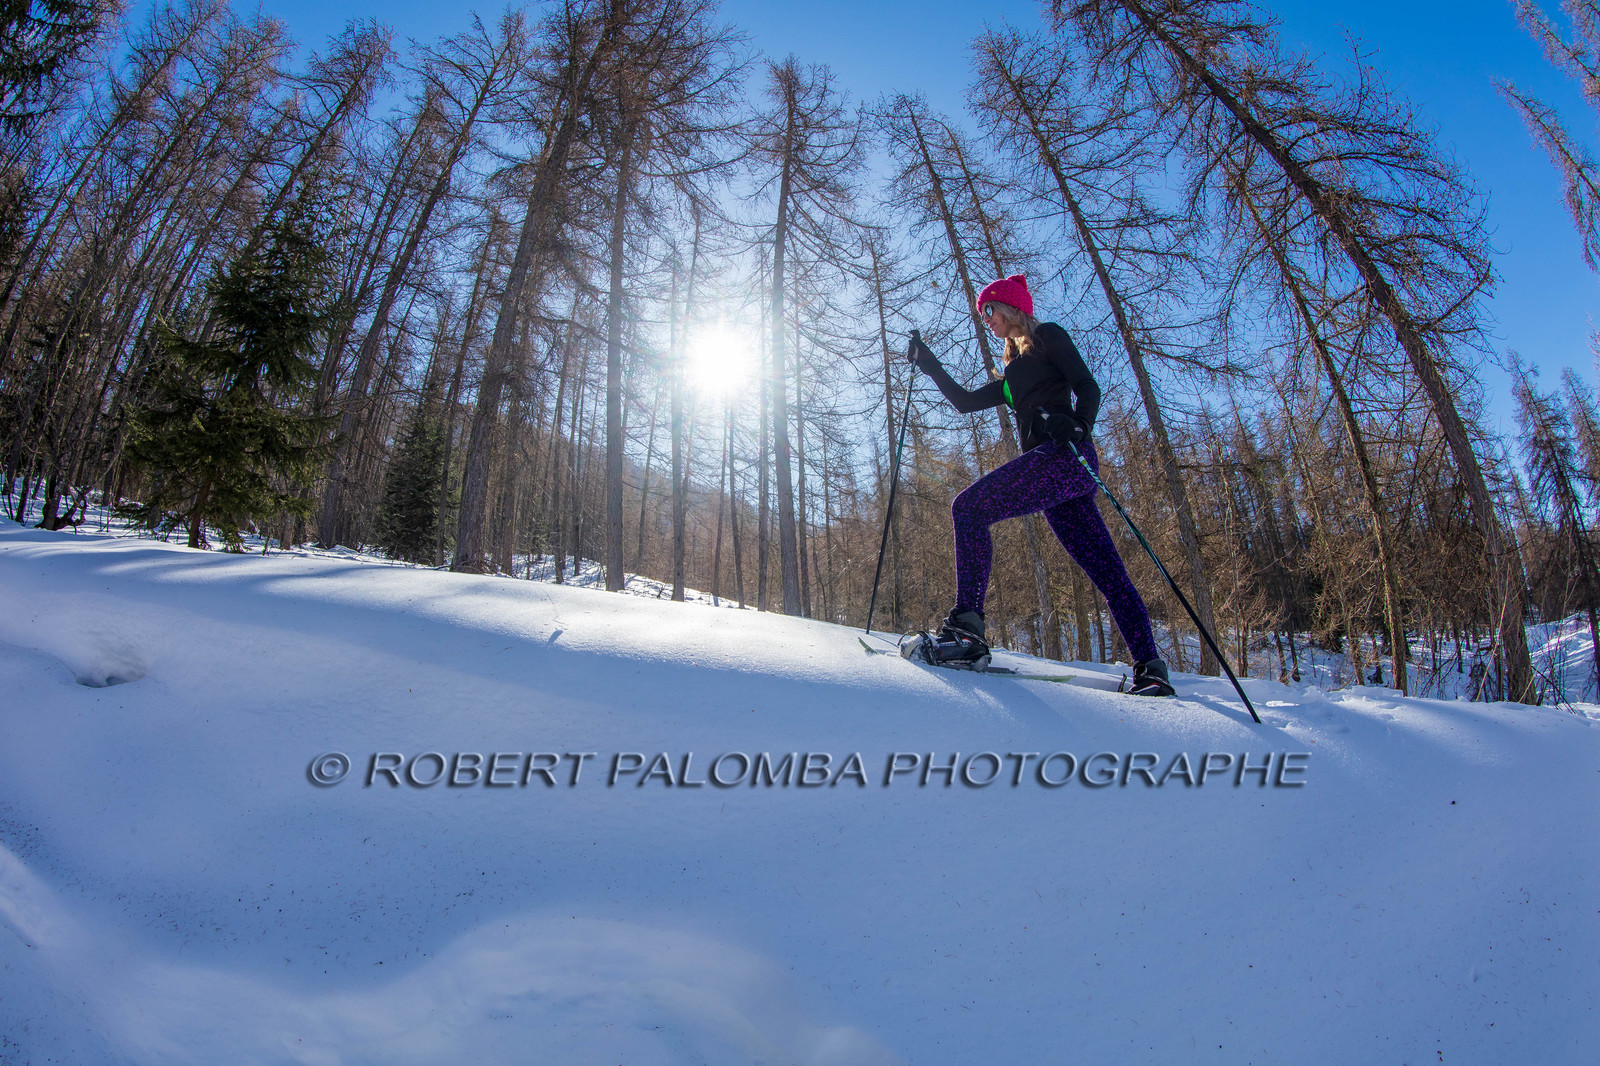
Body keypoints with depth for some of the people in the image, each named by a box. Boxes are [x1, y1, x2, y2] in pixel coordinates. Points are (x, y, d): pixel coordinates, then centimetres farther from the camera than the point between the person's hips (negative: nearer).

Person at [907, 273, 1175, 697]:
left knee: (969, 506, -20)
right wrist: (927, 363, 27)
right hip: (1062, 468, 9)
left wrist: (1078, 426, -22)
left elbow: (1088, 387, -3)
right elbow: (964, 401, 30)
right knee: (1107, 571, 4)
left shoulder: (1048, 335, 9)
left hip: (1062, 455, -9)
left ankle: (968, 626, -29)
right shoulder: (1013, 376, 32)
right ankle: (1151, 669, 6)